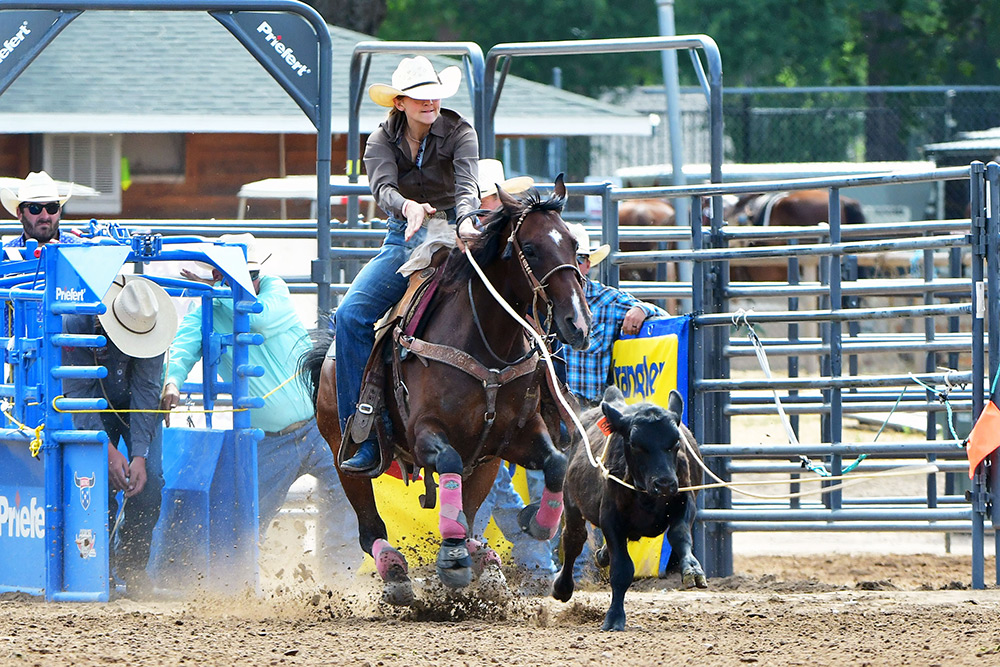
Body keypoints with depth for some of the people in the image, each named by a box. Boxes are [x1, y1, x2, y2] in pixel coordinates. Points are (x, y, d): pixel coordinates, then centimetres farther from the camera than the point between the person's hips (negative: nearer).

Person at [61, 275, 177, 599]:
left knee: (150, 478, -16)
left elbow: (146, 391, -26)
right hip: (94, 409, -1)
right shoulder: (76, 324, -30)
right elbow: (78, 393, -28)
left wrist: (139, 455, -35)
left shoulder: (149, 325, -26)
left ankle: (133, 566, -1)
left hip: (138, 407, 1)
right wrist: (108, 450, -36)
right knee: (102, 475, -20)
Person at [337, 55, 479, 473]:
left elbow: (467, 187, -17)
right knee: (351, 315, -18)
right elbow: (383, 187, -14)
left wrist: (464, 224, -40)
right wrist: (408, 207, -38)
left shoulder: (459, 133, -2)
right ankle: (366, 434, -15)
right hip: (402, 238, 3)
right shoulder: (383, 141, 5)